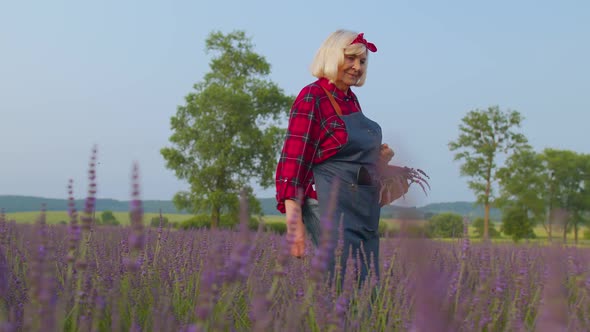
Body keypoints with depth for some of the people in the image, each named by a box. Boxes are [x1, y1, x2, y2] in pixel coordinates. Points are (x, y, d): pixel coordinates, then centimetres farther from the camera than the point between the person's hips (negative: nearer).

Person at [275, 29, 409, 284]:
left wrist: (376, 160, 5)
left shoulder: (351, 99, 14)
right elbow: (293, 161, -16)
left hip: (365, 214, 9)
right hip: (333, 209, -9)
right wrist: (294, 222, -23)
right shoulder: (312, 98, -10)